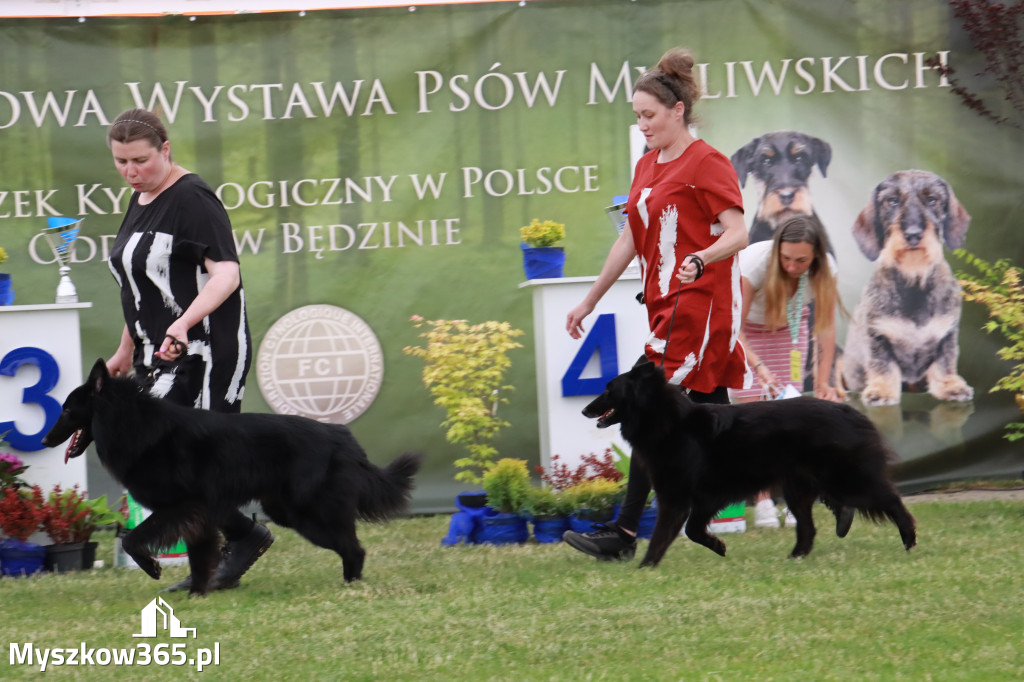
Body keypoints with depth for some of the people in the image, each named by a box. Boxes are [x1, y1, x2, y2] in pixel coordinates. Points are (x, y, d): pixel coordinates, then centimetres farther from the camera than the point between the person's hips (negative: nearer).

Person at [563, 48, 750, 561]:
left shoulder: (707, 163, -9)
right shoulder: (647, 166, 17)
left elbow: (738, 233, -16)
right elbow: (630, 240, 23)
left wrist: (700, 260, -36)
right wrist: (589, 301, 24)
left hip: (699, 303, -9)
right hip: (666, 306, 9)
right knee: (710, 414, 9)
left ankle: (625, 532, -16)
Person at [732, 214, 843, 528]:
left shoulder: (825, 269, -26)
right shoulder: (754, 263, -37)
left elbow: (826, 327, -19)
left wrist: (824, 381, -26)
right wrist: (759, 367, -47)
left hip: (789, 330, 3)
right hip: (747, 330, -3)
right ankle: (763, 501, -10)